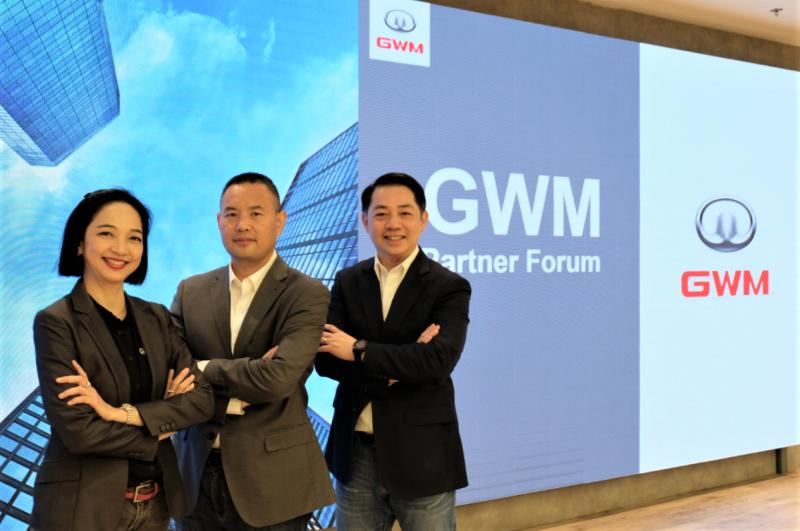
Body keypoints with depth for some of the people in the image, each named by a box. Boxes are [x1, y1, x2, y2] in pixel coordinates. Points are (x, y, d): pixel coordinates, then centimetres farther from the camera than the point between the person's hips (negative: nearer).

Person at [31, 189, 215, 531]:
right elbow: (77, 430, -19)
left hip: (155, 502, 5)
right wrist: (158, 428, -7)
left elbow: (202, 399, -6)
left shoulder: (157, 318, 3)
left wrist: (121, 413, -19)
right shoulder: (55, 322, -12)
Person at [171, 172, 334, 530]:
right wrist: (232, 401, -16)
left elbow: (278, 378, -22)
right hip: (198, 474, 4)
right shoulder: (191, 291, 5)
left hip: (273, 480, -3)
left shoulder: (306, 294, -10)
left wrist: (203, 368, -9)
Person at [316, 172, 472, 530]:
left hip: (422, 456, -3)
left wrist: (359, 350, -15)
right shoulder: (348, 282, 4)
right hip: (356, 454, 3)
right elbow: (325, 359, -6)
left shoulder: (449, 287, -7)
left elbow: (438, 362, -21)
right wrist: (400, 366, -17)